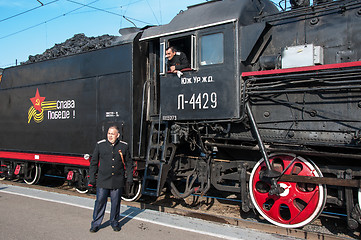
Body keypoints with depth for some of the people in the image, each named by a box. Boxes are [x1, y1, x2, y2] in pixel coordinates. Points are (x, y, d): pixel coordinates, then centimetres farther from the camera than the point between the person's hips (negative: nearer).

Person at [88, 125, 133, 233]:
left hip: (118, 182, 1)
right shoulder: (100, 145, 1)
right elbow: (93, 163, 7)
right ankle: (95, 224, 19)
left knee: (116, 202, 11)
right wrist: (92, 179, 4)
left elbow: (128, 164, 9)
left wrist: (129, 179, 6)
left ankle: (114, 222, 29)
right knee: (100, 202, 3)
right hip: (102, 181, -1)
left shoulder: (123, 146, 2)